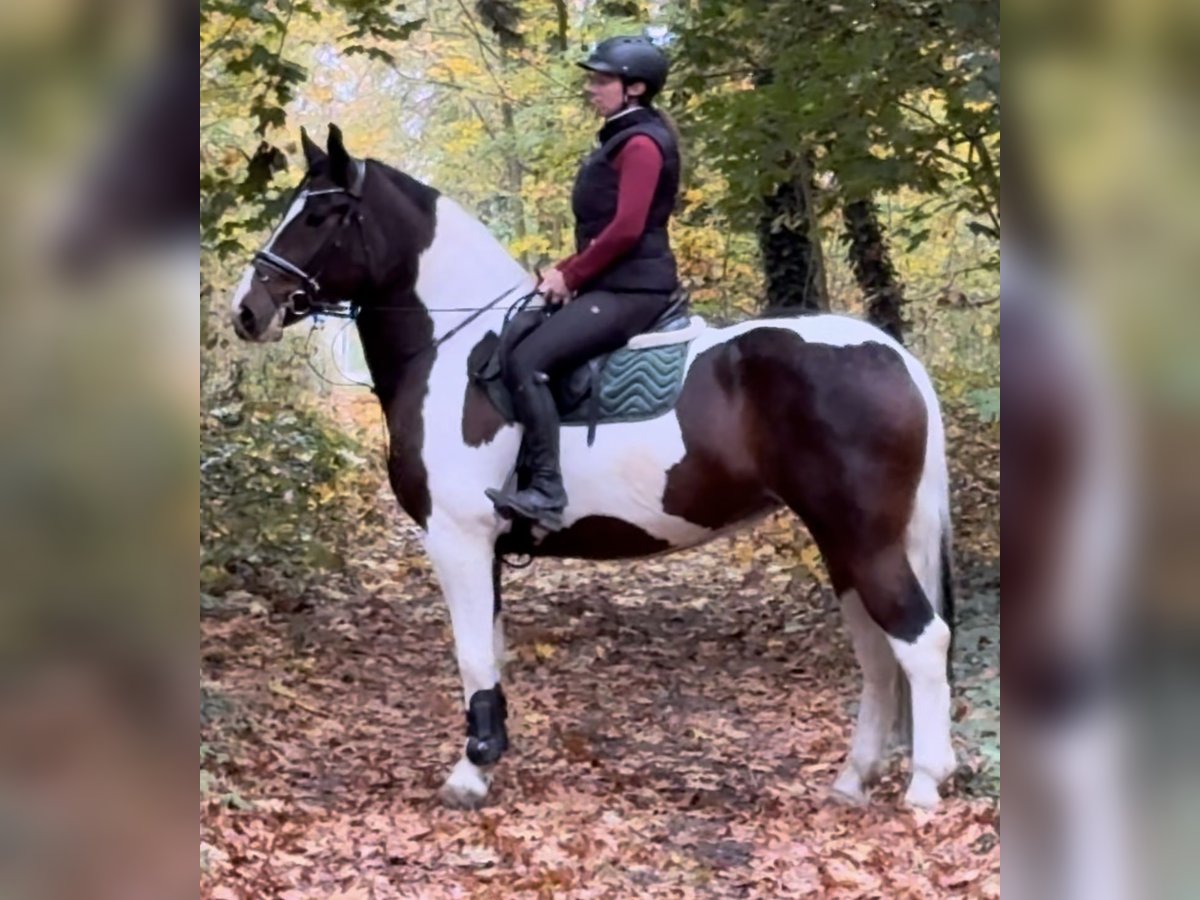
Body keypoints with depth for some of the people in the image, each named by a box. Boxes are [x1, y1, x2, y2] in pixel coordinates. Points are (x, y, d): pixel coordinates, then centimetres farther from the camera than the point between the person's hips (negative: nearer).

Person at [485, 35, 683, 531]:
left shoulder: (642, 142, -11)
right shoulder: (622, 140, 20)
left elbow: (627, 229, -21)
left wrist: (570, 276, -13)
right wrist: (568, 271, 8)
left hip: (631, 289, -11)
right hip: (614, 284, 11)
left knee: (526, 360, -24)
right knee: (514, 343, 14)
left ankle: (547, 491, -28)